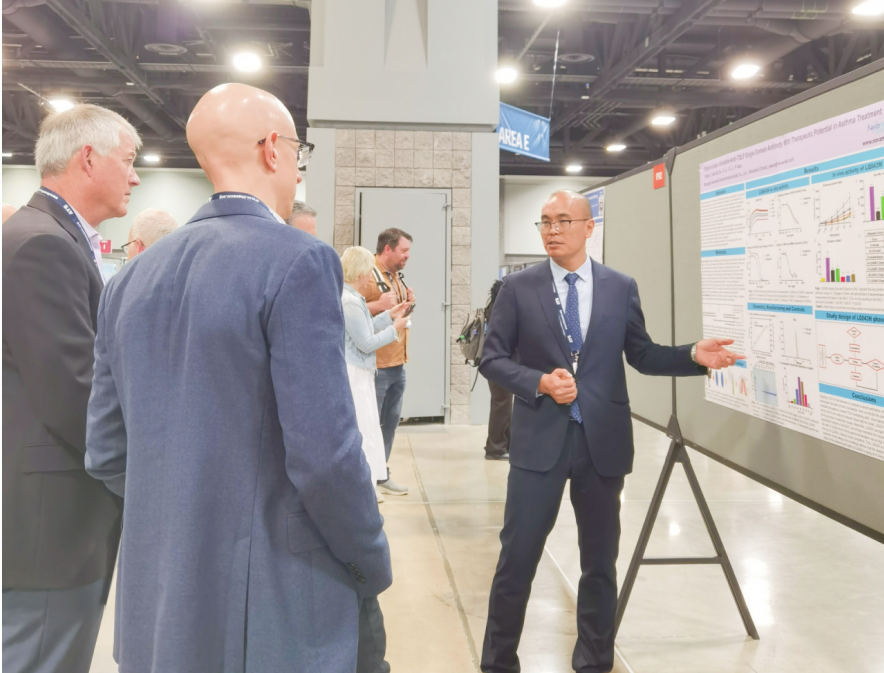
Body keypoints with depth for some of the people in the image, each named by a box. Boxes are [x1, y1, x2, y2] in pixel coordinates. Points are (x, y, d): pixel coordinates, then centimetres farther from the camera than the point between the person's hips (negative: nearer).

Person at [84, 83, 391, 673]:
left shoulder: (134, 279, 4)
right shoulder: (299, 262, -17)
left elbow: (107, 452, 7)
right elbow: (324, 454, -21)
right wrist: (374, 566, -5)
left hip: (157, 605, 7)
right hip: (274, 609, -6)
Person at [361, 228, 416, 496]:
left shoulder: (397, 277, 16)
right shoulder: (367, 275, -13)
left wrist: (408, 304, 7)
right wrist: (378, 305, -27)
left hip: (398, 364, 9)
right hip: (375, 365, -9)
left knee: (390, 421, 15)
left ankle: (381, 474, 26)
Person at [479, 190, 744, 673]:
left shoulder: (621, 287, 5)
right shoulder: (518, 288, 0)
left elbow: (641, 356, 11)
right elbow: (491, 359, 0)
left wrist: (694, 356, -5)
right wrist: (539, 383, -15)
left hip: (603, 441, 2)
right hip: (539, 440, -1)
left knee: (600, 561, 13)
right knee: (517, 557, 3)